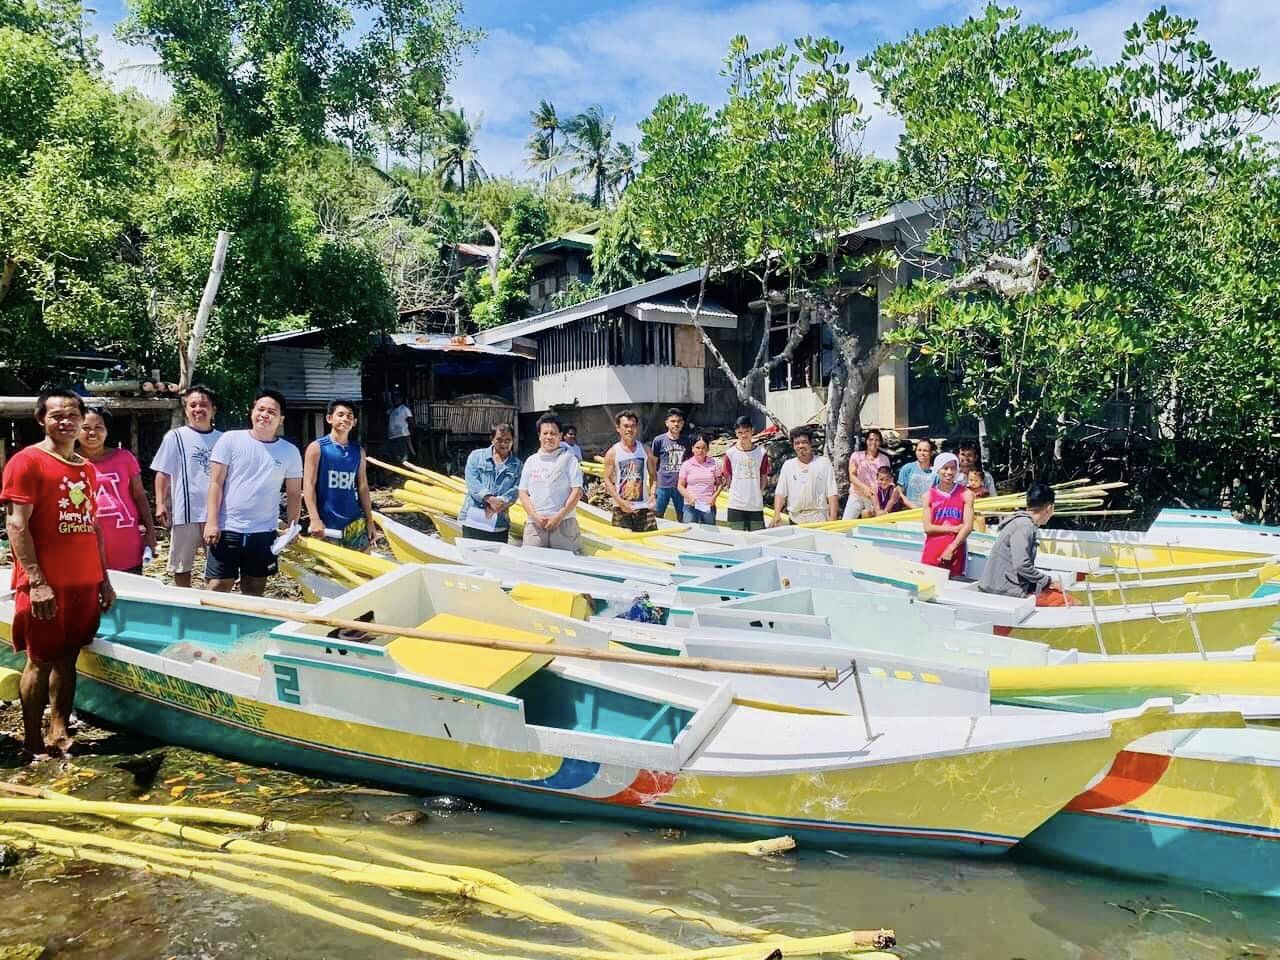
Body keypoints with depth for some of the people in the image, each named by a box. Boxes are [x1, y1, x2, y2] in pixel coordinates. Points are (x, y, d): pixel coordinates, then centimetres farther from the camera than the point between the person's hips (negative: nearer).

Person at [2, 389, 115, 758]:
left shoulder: (87, 468, 14)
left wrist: (104, 579, 15)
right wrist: (36, 582, -18)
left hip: (86, 582, 6)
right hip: (46, 584, -6)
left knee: (67, 658, 11)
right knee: (41, 661, 2)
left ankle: (59, 735, 20)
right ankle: (33, 744, 13)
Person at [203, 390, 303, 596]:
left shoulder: (290, 452, 3)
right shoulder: (230, 440, -2)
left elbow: (294, 494, 9)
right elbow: (215, 483, -2)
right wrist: (211, 522, -8)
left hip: (264, 533, 2)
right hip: (227, 529, -2)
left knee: (254, 592, 10)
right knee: (217, 589, -1)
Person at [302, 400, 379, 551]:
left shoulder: (358, 451, 9)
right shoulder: (317, 448, -3)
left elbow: (363, 487, 11)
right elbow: (308, 485, -7)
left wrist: (370, 521, 7)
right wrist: (315, 520, -17)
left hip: (355, 523, 4)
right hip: (327, 524, -4)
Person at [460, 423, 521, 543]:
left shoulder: (517, 465, 12)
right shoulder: (476, 456, 8)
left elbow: (515, 491, -1)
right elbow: (472, 483, -6)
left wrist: (500, 502, -20)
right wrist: (489, 499, -20)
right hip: (473, 520, -1)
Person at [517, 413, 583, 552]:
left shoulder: (568, 459, 6)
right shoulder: (531, 461, 15)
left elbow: (577, 491, 0)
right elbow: (523, 493, 12)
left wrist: (559, 516, -9)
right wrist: (535, 517, -4)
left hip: (563, 524, -2)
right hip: (534, 524, 2)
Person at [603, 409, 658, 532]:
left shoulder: (646, 451, 7)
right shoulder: (613, 453, -1)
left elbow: (653, 475, 13)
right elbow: (607, 480, -3)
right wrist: (620, 502, -14)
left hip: (644, 506, 2)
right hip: (621, 508, -2)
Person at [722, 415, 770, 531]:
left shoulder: (761, 453, 2)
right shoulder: (730, 453, -1)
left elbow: (764, 477, 10)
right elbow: (727, 478, 5)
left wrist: (757, 492, 6)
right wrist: (735, 493, 3)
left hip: (756, 506, 1)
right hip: (736, 506, -1)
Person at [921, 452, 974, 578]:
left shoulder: (966, 494, 3)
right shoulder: (929, 495, 5)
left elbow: (968, 526, -5)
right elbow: (927, 528, 0)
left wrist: (951, 549, -12)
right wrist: (954, 529, -7)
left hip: (956, 552, -1)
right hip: (932, 552, 1)